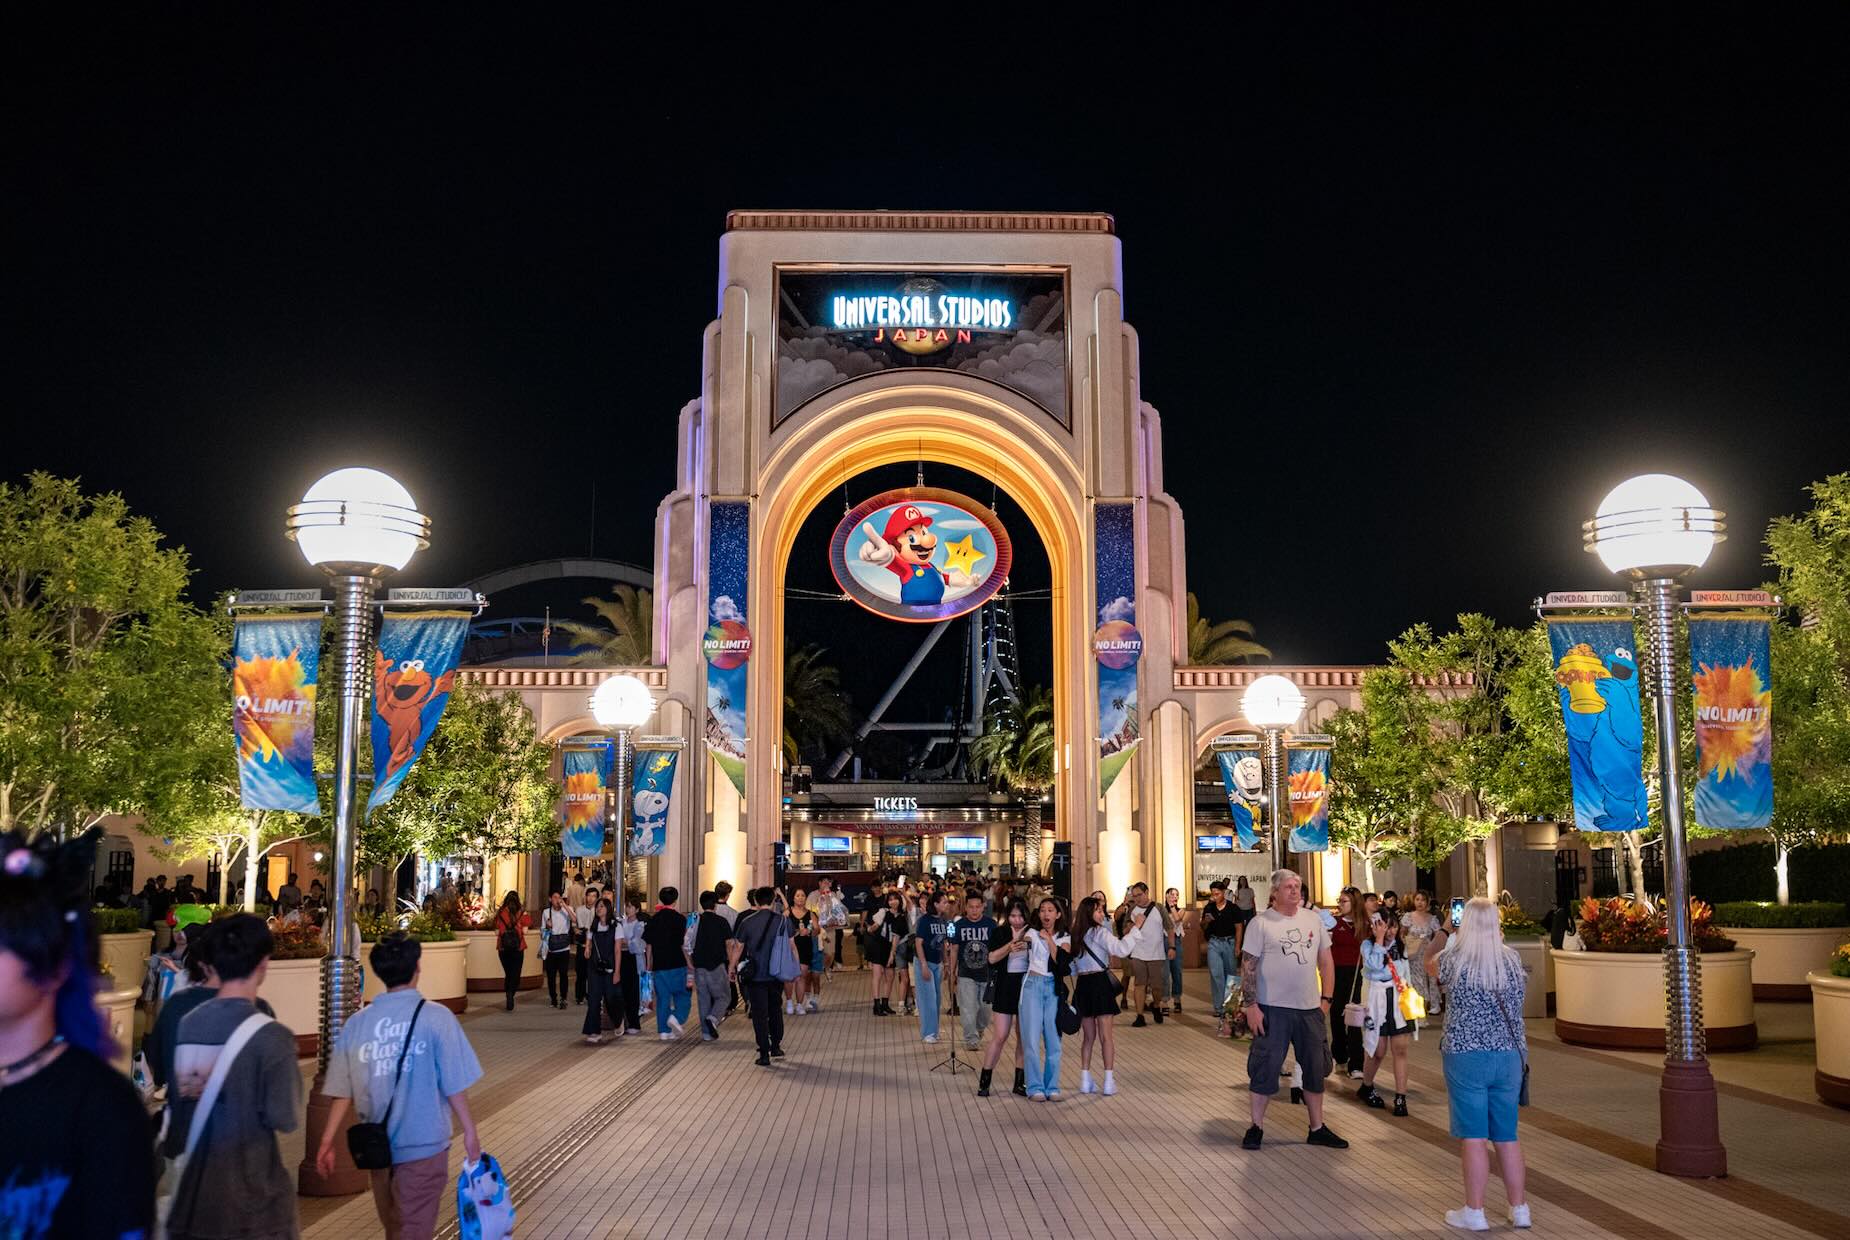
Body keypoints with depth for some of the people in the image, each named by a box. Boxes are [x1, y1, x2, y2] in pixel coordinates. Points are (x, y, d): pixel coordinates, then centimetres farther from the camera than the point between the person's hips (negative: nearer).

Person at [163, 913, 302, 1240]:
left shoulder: (186, 1023, -1)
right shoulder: (271, 1036, -18)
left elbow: (175, 1102, 9)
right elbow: (285, 1118, -15)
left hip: (191, 1195, 5)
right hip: (252, 1203, -5)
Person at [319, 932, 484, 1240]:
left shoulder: (356, 1023, -5)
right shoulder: (437, 1018, -14)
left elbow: (342, 1091, -2)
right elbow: (454, 1086, -12)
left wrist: (327, 1142, 9)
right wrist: (470, 1132, -1)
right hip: (423, 1145, -4)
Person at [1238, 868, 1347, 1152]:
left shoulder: (1313, 919, 6)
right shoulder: (1260, 923, -8)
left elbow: (1326, 961, 13)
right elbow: (1248, 967, -8)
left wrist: (1326, 998, 7)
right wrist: (1251, 1005, -13)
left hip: (1310, 1008, 5)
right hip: (1272, 1009, -5)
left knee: (1316, 1069, 12)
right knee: (1265, 1068, 1)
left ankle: (1317, 1128, 25)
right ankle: (1257, 1126, 14)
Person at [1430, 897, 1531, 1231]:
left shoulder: (1454, 959, -8)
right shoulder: (1511, 959, 0)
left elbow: (1430, 965, 16)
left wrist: (1450, 938, 25)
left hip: (1465, 1055, -4)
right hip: (1507, 1054, 4)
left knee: (1474, 1137, 1)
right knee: (1507, 1137, 13)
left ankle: (1475, 1212, 7)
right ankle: (1520, 1209, 21)